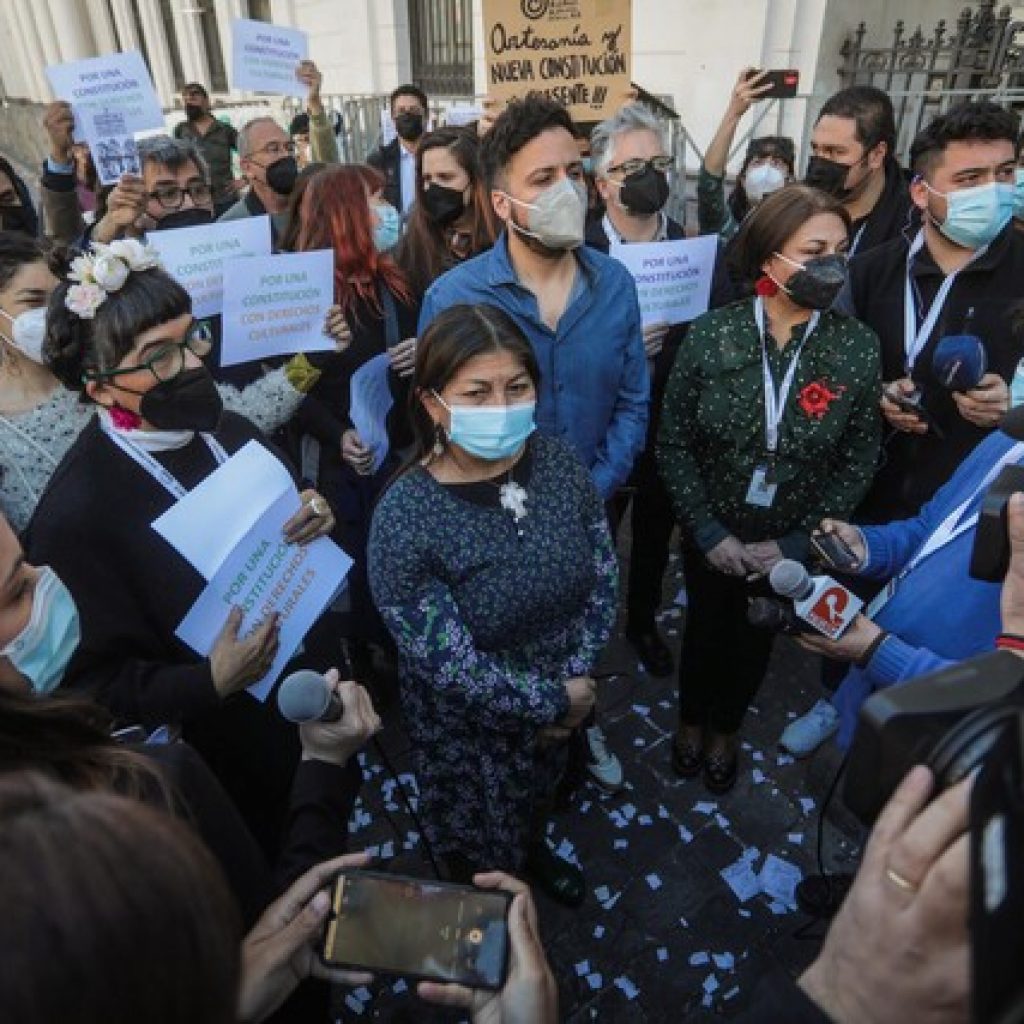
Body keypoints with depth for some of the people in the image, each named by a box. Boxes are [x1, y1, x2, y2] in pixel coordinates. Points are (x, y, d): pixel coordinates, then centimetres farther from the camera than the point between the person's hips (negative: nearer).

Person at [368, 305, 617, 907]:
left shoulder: (560, 462, -17)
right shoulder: (404, 517, -31)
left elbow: (604, 579, -7)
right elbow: (449, 665, -26)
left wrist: (575, 682, -13)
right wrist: (555, 700, -18)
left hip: (565, 694, 4)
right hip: (469, 725, -4)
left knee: (539, 794, 35)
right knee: (484, 854, 23)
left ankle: (536, 852, 70)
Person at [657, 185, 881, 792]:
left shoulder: (858, 348, -13)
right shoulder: (712, 334, -16)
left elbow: (860, 461, -7)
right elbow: (674, 442, -11)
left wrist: (796, 542, -11)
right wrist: (709, 532, -14)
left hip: (792, 543, 1)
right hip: (712, 535, -1)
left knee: (755, 640, 21)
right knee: (705, 629, 20)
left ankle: (726, 729, 51)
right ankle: (692, 721, 50)